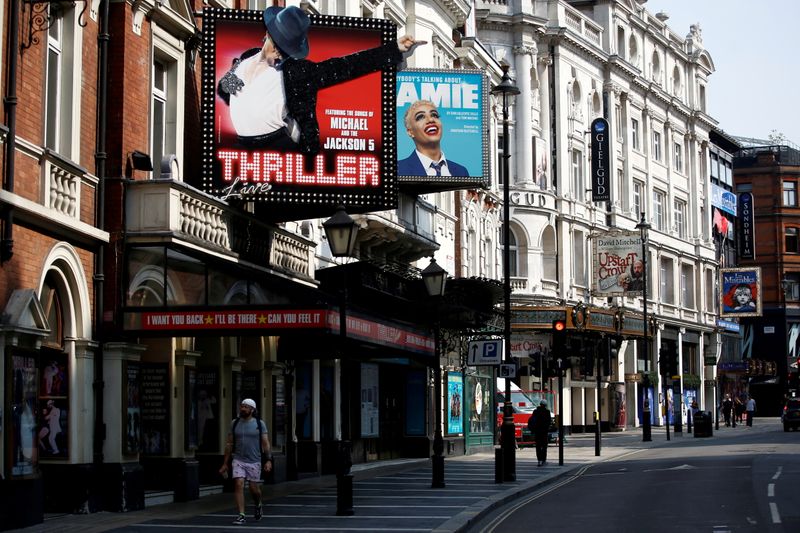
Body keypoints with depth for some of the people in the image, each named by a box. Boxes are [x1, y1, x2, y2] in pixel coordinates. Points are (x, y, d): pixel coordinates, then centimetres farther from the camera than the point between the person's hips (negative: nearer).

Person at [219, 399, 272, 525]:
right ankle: (241, 515, -12)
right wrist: (225, 463, 7)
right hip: (238, 460, 1)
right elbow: (229, 444, 9)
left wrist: (268, 460, -14)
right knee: (238, 485, -14)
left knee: (254, 488, 5)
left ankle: (258, 505, 38)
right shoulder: (235, 423, 4)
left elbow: (265, 443, -3)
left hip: (254, 461, -1)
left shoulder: (259, 424, -1)